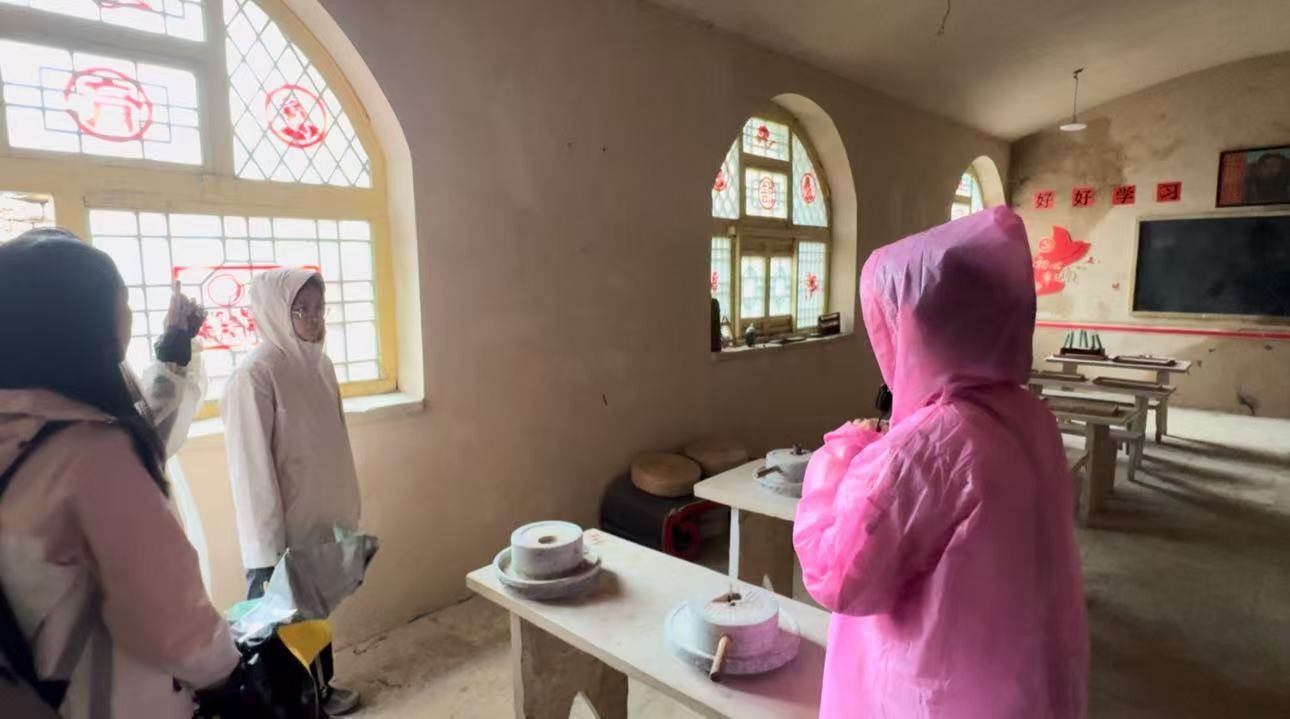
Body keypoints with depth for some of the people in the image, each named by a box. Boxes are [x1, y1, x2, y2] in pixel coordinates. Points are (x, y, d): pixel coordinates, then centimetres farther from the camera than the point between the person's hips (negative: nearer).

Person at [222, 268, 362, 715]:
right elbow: (252, 468, -20)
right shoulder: (254, 375, -20)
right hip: (284, 533, -7)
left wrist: (348, 515, 14)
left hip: (324, 522, 7)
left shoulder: (319, 364, 2)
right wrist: (266, 552, -18)